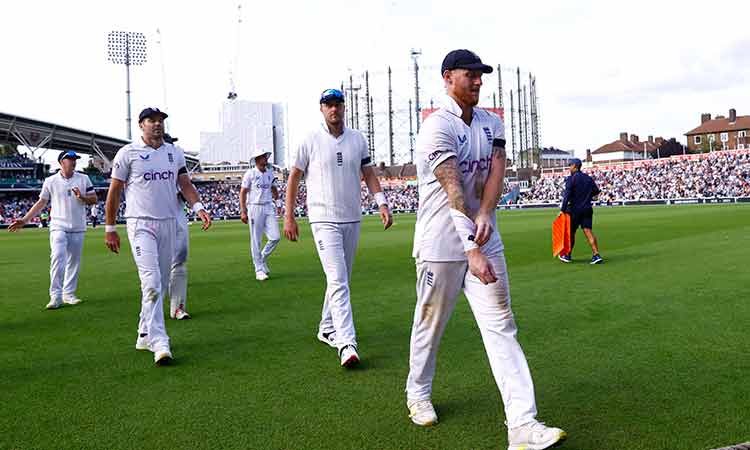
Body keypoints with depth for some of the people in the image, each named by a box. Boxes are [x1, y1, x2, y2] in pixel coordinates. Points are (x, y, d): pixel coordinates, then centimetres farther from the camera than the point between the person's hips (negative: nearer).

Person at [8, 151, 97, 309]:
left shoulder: (83, 178, 6)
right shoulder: (50, 181, 3)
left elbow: (94, 199, 7)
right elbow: (41, 202, 6)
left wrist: (82, 197, -14)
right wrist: (24, 220, -2)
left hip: (77, 228, 2)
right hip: (58, 226, -2)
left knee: (74, 262, 6)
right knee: (57, 258, -16)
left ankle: (69, 294, 16)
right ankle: (56, 296, -13)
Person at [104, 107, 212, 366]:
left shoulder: (175, 153, 11)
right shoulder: (128, 153, -1)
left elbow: (185, 184, 7)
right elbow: (114, 191, 2)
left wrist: (198, 207, -12)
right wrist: (110, 228, 1)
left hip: (169, 223, 5)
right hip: (141, 225, -5)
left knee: (161, 284, 10)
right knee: (152, 283, -15)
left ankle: (145, 335, 25)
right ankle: (160, 343, -15)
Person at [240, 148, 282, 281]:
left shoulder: (270, 173, 10)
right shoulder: (250, 174, -6)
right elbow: (243, 192, -6)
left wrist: (277, 203, 14)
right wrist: (243, 211, -12)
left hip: (269, 207, 5)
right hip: (255, 208, -5)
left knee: (275, 237, -3)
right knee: (256, 241, -1)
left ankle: (263, 258, 22)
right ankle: (259, 270, 8)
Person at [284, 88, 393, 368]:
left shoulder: (358, 139, 8)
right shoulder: (311, 141, -1)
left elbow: (368, 173, 11)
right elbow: (294, 178, 3)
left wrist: (382, 203, -3)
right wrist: (289, 217, 0)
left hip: (352, 219, 5)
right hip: (324, 220, -5)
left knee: (342, 279, 13)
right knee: (338, 279, -15)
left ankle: (327, 329, 29)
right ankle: (347, 343, -18)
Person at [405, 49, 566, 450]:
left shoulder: (492, 124, 10)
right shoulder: (437, 127, -13)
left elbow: (497, 170, -4)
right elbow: (453, 190, -25)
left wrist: (485, 215, -24)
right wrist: (472, 248, -33)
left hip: (485, 241, 6)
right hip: (441, 244, -6)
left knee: (501, 326, -1)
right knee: (430, 324, 10)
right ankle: (418, 393, 35)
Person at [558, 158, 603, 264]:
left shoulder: (571, 179, -8)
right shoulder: (589, 178, 10)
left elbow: (567, 195, -16)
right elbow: (596, 191, 14)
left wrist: (562, 209, -16)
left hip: (575, 209, -5)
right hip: (587, 209, 5)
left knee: (571, 232, 8)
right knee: (588, 231, -1)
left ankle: (567, 256, 20)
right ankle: (596, 255, -13)